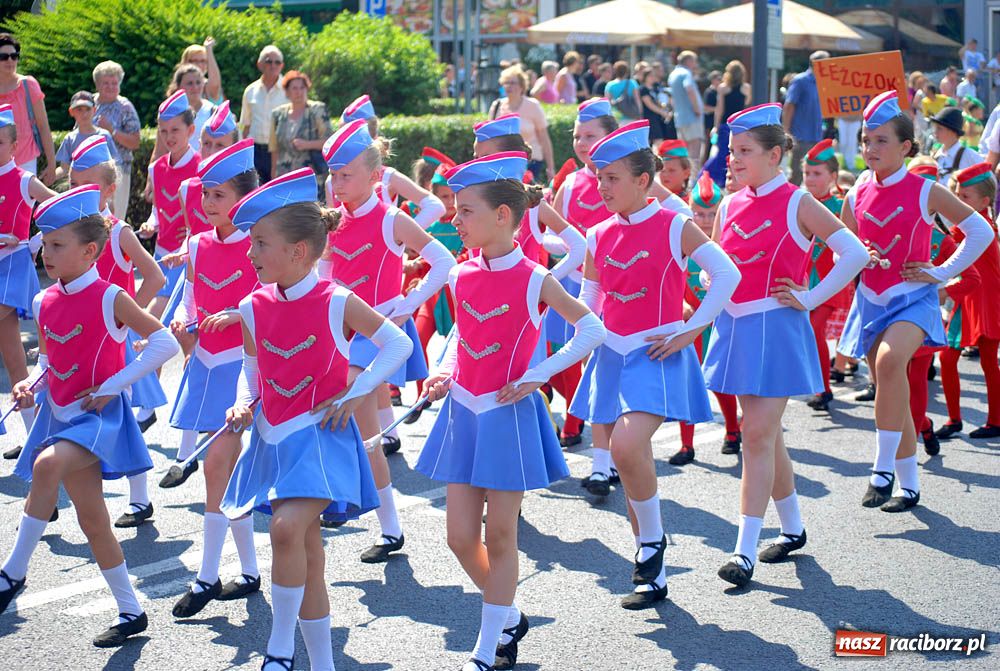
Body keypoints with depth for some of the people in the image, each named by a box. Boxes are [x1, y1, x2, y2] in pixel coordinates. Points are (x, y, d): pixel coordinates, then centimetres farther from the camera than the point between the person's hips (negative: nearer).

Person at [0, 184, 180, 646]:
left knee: (48, 464, -34)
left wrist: (112, 386, -17)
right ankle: (131, 612, 22)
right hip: (61, 414, 7)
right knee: (92, 521, 9)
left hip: (100, 415, -7)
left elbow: (165, 344, -16)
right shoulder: (45, 303, 5)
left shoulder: (109, 299, -13)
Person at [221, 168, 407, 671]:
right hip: (274, 440, 5)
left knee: (287, 527, -27)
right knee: (307, 556, 11)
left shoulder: (336, 303, -10)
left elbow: (398, 344, -2)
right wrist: (243, 403, -3)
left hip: (320, 436, -5)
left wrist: (354, 394, -8)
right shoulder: (254, 308, 3)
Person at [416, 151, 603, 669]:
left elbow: (592, 331, -10)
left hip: (508, 416, -5)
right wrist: (444, 372, 3)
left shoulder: (533, 281, -12)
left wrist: (537, 375, -13)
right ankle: (510, 619, 28)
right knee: (461, 536, 5)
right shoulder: (461, 276, 3)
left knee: (500, 537, 2)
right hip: (463, 413, 5)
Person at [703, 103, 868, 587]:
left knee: (759, 434, -11)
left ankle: (746, 551, -11)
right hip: (735, 327, 6)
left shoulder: (797, 204, -7)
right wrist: (722, 309, 7)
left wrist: (810, 299, -9)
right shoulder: (729, 207, 8)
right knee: (763, 433, 13)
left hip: (775, 328, -6)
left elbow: (855, 254, -10)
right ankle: (792, 529, 29)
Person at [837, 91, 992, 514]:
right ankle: (909, 484, 23)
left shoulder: (926, 193, -7)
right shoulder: (857, 198, 4)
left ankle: (884, 469, -27)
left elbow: (981, 232, -1)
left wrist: (942, 272, -3)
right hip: (871, 301, 5)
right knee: (891, 393, 9)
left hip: (913, 297, -5)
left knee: (890, 359, -33)